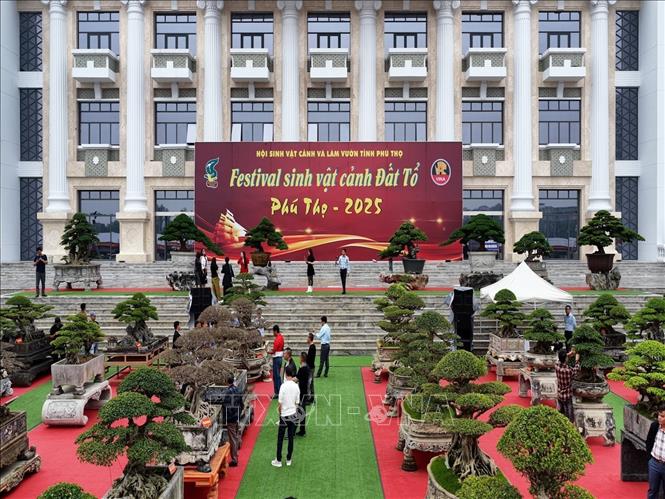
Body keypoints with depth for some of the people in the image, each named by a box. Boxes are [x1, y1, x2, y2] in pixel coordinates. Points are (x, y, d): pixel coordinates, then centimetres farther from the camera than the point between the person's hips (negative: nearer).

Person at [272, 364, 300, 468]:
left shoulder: (283, 386, -18)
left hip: (284, 415, -4)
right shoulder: (296, 386, -4)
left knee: (280, 438, 7)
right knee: (291, 438, 12)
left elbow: (280, 403, -15)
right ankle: (288, 459, 21)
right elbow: (297, 402, 4)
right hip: (293, 414, 4)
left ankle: (278, 460, 13)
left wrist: (280, 412, 2)